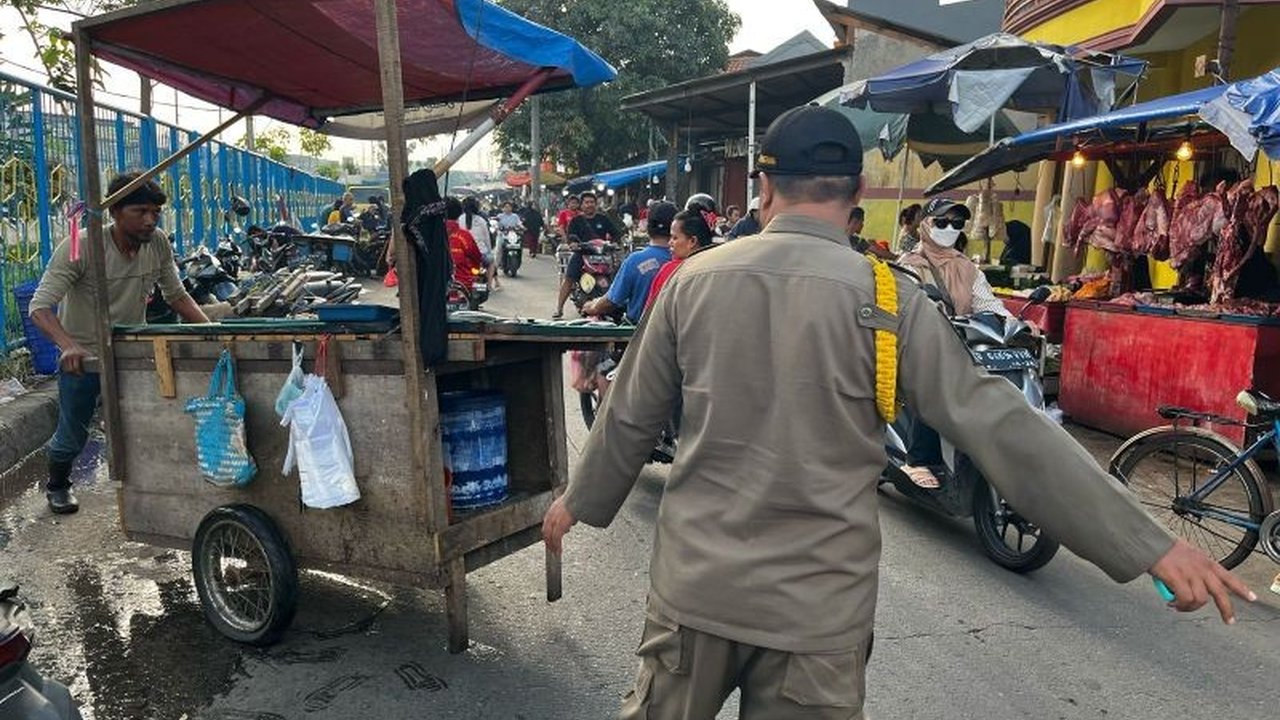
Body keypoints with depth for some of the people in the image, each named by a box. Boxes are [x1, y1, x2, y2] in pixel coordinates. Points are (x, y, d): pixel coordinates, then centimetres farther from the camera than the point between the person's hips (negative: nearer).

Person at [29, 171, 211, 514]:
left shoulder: (159, 244, -12)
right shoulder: (80, 248, -25)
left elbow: (176, 295, 1)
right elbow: (40, 306, -28)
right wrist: (68, 346, -46)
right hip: (83, 356, -3)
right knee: (72, 434, 11)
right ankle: (57, 486, 40)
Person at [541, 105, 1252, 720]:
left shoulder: (694, 279, -3)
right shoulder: (890, 299, -10)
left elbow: (630, 416, 6)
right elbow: (1001, 425, -13)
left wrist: (580, 501, 23)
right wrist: (1152, 544, -7)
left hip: (696, 583, 2)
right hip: (818, 605, -1)